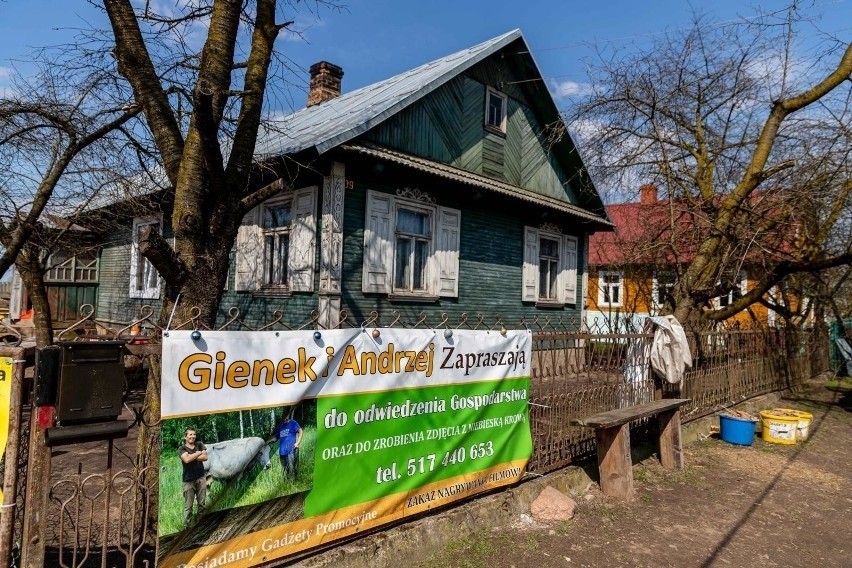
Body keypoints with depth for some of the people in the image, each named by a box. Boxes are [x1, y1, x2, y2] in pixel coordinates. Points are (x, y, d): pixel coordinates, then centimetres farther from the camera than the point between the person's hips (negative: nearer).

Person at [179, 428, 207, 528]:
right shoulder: (182, 449, -1)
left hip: (201, 478, 3)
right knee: (188, 505, -1)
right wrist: (198, 453, -8)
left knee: (202, 503, 7)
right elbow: (186, 460, -19)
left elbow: (205, 457, -5)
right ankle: (186, 526, 8)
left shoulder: (199, 445, 8)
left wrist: (191, 457, -11)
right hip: (188, 480, -3)